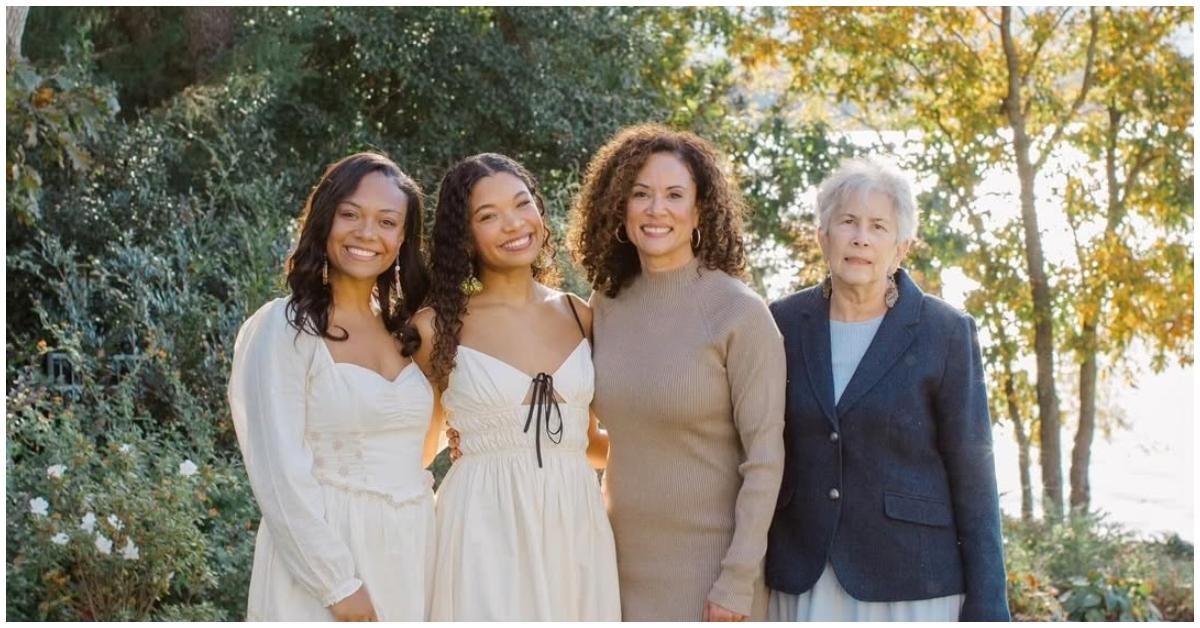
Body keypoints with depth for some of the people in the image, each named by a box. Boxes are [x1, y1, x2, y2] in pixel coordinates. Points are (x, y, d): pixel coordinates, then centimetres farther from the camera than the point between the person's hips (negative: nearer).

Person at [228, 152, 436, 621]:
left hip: (409, 556, 6)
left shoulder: (404, 331, 9)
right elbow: (279, 473, -14)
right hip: (323, 556, -6)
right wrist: (340, 585, -17)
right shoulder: (285, 327, -9)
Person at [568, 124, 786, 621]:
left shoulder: (739, 313, -13)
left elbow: (764, 456, -13)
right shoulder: (606, 304, 1)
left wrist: (738, 580, -15)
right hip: (623, 553, 4)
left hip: (708, 557, -4)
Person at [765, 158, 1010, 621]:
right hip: (804, 586, 3)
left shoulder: (946, 333, -6)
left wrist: (986, 609, -8)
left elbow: (972, 474, -5)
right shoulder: (786, 323, 3)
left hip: (911, 583, -3)